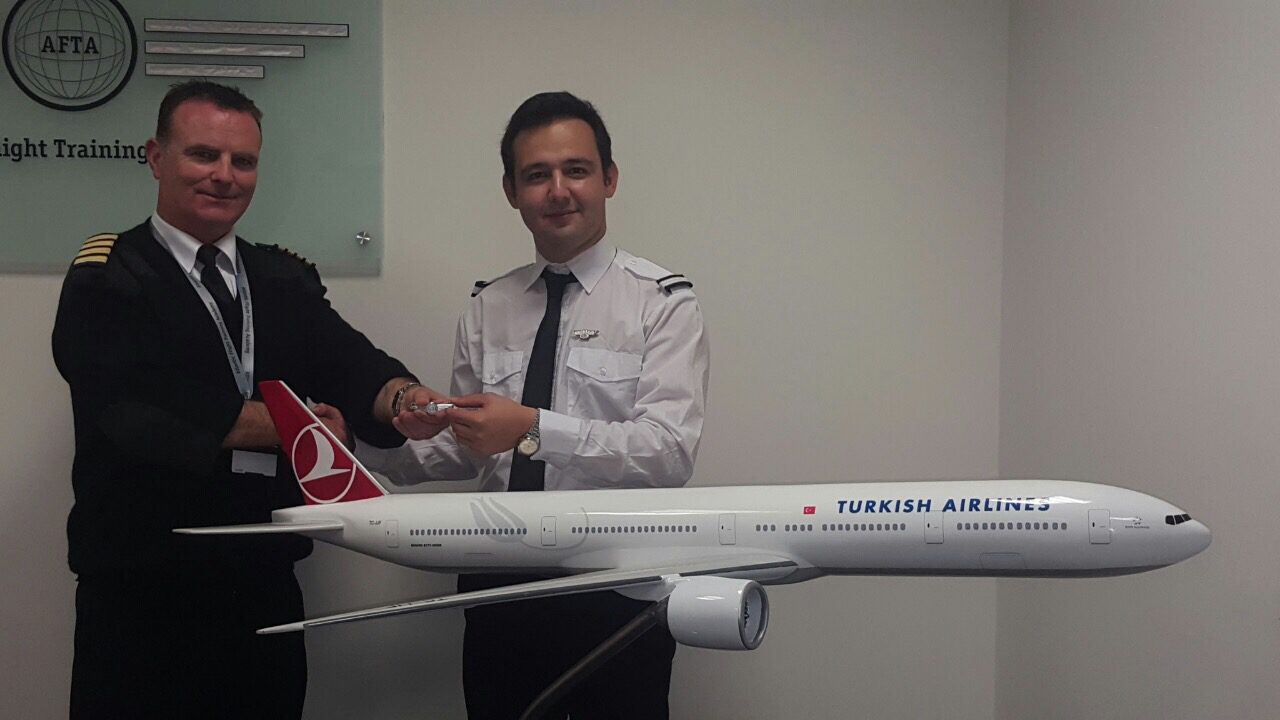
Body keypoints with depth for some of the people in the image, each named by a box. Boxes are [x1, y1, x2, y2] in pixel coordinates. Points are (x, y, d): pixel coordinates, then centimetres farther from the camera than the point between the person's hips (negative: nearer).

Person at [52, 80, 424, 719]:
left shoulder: (286, 280, 11)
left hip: (266, 592, 5)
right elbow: (142, 410, -20)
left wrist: (402, 399, -27)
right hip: (140, 599, -4)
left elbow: (348, 366, -4)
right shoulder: (108, 280, -5)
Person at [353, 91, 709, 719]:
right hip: (499, 584, 4)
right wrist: (373, 445, -4)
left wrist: (534, 429, -27)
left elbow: (669, 453, -18)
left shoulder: (662, 302, -5)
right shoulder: (487, 309, 9)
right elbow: (463, 450, 12)